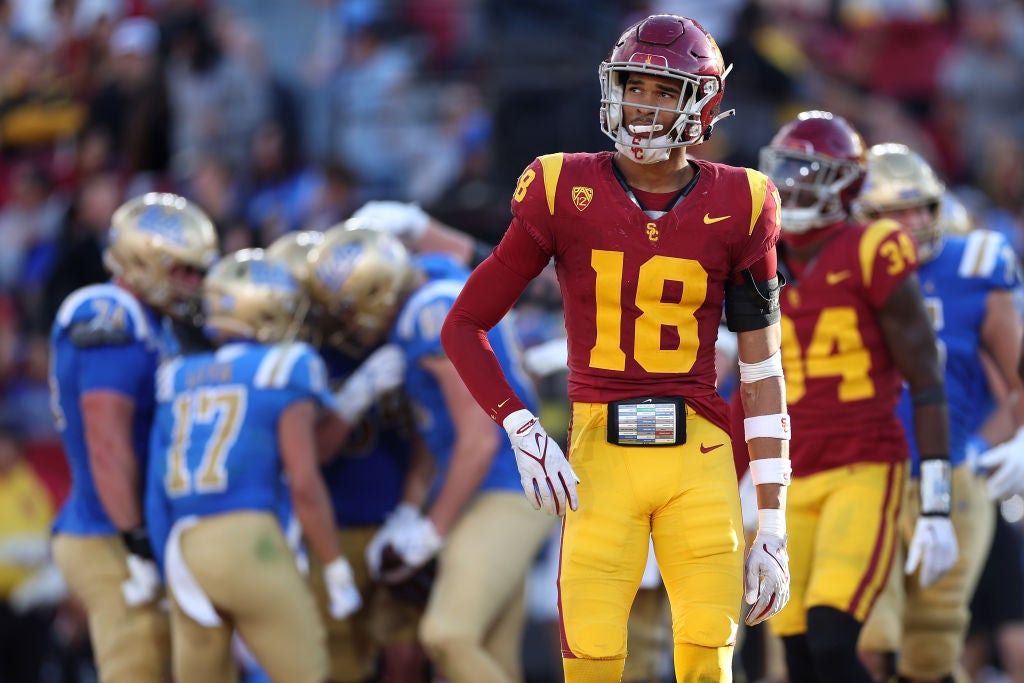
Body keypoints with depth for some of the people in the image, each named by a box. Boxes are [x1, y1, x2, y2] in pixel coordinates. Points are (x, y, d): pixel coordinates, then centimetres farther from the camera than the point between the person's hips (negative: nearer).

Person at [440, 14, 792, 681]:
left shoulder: (735, 207, 2)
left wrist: (773, 524, 2)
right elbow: (464, 326, 6)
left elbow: (763, 371, 5)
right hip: (600, 455, -1)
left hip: (699, 458, 1)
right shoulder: (567, 193, 0)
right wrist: (522, 430, -7)